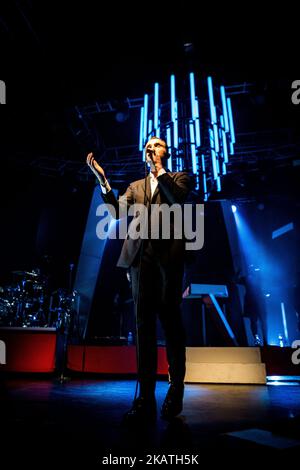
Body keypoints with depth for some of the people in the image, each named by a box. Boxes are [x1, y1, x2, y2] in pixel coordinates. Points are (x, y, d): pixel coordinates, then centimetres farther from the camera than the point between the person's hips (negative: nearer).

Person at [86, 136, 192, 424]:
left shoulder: (179, 177, 17)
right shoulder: (136, 186, 26)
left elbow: (178, 198, -6)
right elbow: (116, 211, 9)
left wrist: (158, 168, -2)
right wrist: (102, 180, -2)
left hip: (168, 254, -3)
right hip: (140, 256, 3)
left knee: (170, 320, 0)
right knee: (144, 324, -1)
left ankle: (176, 390, 14)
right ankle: (146, 398, 3)